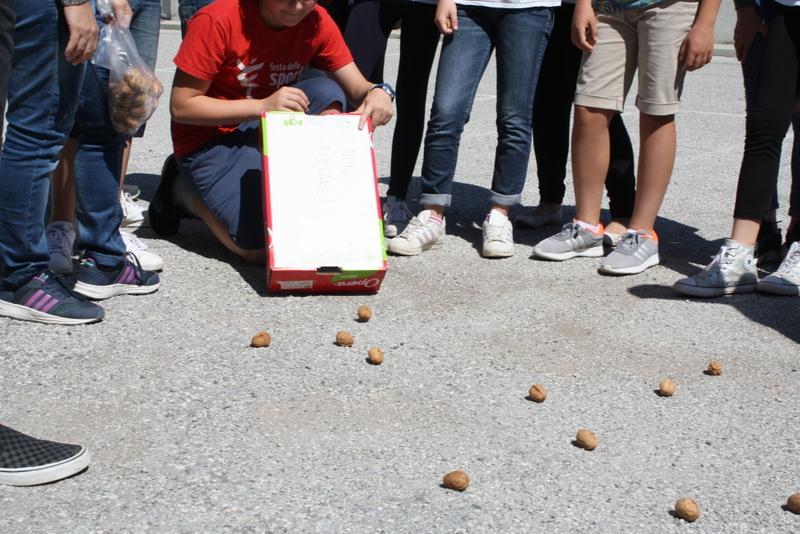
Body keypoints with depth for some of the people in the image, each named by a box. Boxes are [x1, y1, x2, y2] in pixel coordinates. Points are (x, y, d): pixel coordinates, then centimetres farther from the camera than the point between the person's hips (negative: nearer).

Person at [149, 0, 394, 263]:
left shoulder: (316, 22, -9)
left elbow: (357, 88, -7)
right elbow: (181, 107, -20)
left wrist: (377, 92, -32)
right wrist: (262, 106, -29)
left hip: (272, 130, 4)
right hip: (209, 138, -4)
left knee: (326, 93, -23)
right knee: (262, 247, -19)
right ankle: (184, 189, 7)